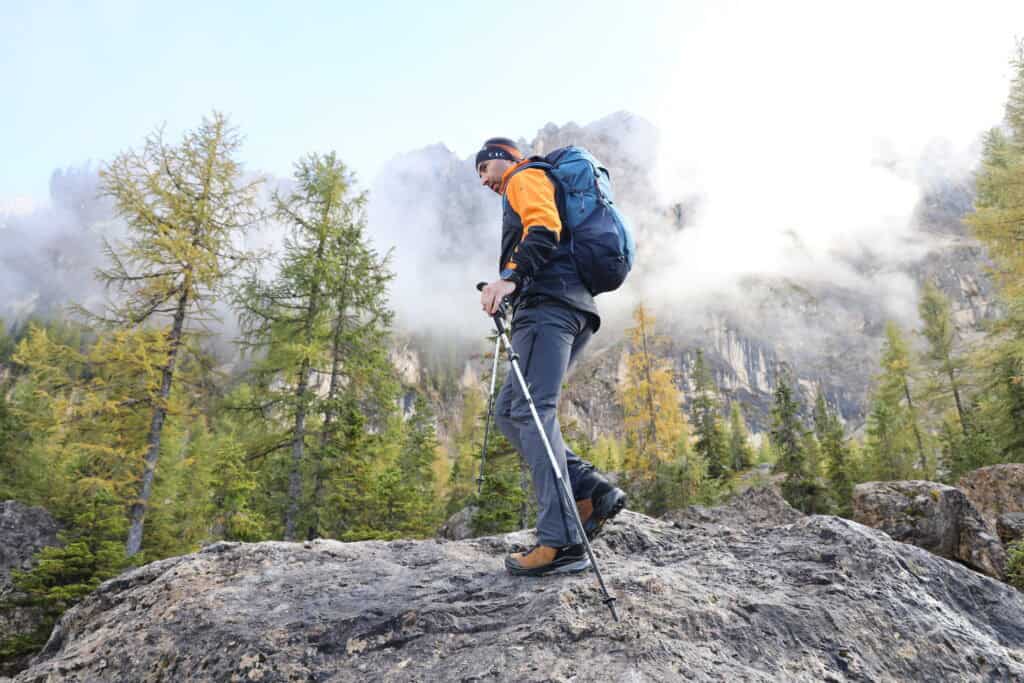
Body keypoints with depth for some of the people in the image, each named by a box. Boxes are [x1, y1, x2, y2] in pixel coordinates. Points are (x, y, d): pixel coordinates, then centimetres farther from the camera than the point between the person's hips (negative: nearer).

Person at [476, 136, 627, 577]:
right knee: (508, 412, 5)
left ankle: (561, 543, -24)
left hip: (549, 302, -10)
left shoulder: (526, 178, 9)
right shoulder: (522, 193, 38)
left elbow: (544, 230, -12)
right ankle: (592, 491, -4)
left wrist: (510, 276, -25)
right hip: (573, 310, 10)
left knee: (532, 412, -19)